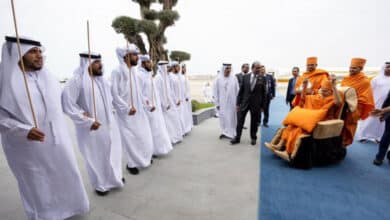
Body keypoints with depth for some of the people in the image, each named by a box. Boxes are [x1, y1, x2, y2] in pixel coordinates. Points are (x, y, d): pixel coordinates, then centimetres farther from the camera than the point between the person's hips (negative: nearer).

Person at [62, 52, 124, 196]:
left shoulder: (101, 79, 5)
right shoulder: (77, 80, -17)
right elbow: (67, 104, -19)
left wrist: (110, 111, 7)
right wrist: (88, 121, -19)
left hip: (109, 123, 6)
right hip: (92, 127, -6)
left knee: (113, 151, 17)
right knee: (96, 156, 11)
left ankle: (114, 176, 41)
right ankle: (100, 184, 33)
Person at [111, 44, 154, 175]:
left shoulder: (134, 71, 8)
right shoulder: (117, 72, -14)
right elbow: (114, 94, -17)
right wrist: (127, 108, -19)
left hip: (139, 110, 7)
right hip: (126, 113, -7)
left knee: (144, 136, 14)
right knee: (131, 138, 3)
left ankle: (143, 158, 35)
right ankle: (132, 164, 23)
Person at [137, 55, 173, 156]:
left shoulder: (149, 74, 13)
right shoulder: (139, 75, -15)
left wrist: (156, 104, 12)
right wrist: (149, 105, -19)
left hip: (155, 107, 9)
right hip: (147, 108, -9)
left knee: (157, 128, 15)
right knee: (150, 130, 0)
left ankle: (156, 149, 28)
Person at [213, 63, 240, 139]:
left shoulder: (234, 78, -2)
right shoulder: (218, 79, -4)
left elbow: (237, 90, 1)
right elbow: (216, 92, -1)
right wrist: (217, 103, -2)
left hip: (232, 102, 1)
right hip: (222, 103, 0)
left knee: (232, 117, 7)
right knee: (223, 118, 6)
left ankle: (231, 133, 20)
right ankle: (225, 132, 21)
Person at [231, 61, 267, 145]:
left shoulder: (263, 78, -2)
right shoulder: (245, 77, 2)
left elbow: (264, 93, 0)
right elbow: (241, 91, 4)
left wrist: (262, 106, -2)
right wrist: (238, 103, 1)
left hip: (256, 104, -1)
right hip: (244, 102, 1)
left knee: (254, 122, 10)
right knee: (240, 120, 4)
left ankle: (253, 138, 27)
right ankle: (237, 137, 17)